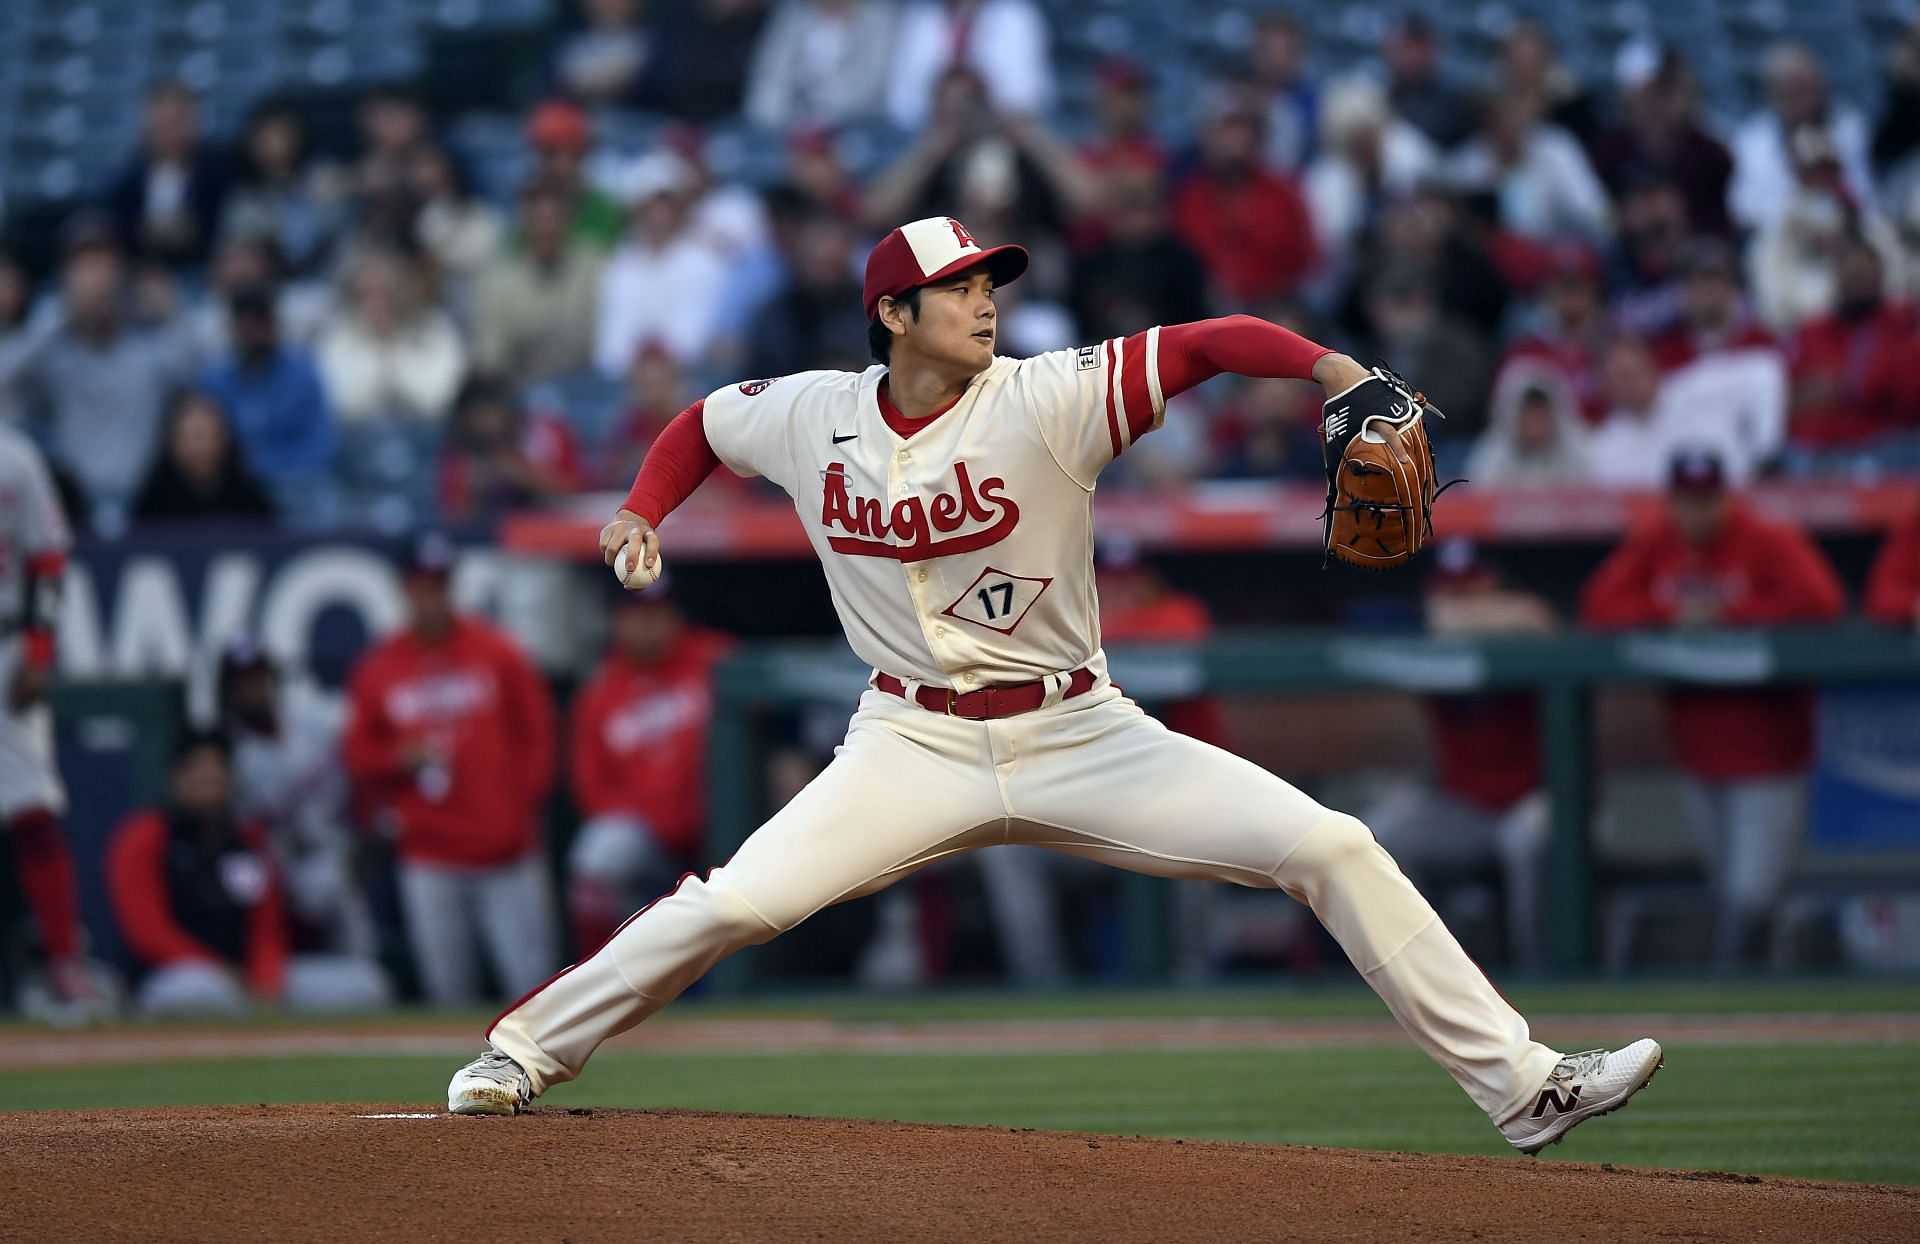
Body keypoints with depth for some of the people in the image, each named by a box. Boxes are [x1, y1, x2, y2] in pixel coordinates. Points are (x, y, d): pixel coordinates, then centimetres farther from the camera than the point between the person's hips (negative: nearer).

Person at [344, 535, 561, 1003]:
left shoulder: (497, 654, 3)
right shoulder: (378, 670, 7)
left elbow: (537, 735, 6)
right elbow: (358, 754, 12)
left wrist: (523, 800, -5)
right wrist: (401, 760, -8)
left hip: (507, 853, -1)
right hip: (428, 858, 1)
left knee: (533, 981, -6)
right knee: (447, 986, 0)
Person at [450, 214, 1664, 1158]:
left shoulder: (1047, 401, -13)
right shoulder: (812, 415, -3)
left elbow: (1210, 342, -22)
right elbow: (702, 423, 18)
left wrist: (1334, 368, -38)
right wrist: (643, 513, 3)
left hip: (1080, 737, 0)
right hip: (915, 746, 1)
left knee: (1333, 848, -12)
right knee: (736, 904, -17)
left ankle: (1518, 1084, -6)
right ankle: (525, 1053, 5)